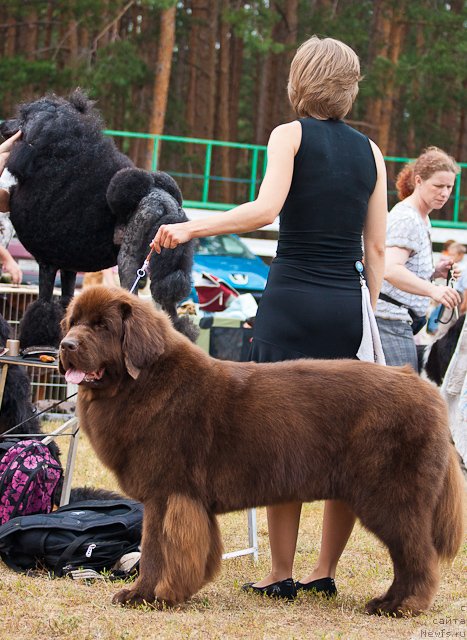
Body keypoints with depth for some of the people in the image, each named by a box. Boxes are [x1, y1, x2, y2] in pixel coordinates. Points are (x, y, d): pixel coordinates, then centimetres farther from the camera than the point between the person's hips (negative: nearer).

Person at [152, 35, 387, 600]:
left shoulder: (291, 134, -1)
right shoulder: (369, 151, 12)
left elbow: (266, 208, -17)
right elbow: (376, 247, 10)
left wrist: (190, 228, -15)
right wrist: (368, 313, 16)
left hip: (293, 299, -4)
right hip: (348, 302, 4)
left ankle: (281, 574, 3)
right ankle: (325, 571, 14)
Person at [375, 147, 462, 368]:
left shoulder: (422, 219, 20)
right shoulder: (406, 219, -12)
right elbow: (390, 270, -26)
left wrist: (435, 273, 11)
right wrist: (433, 290, -37)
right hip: (391, 321, -10)